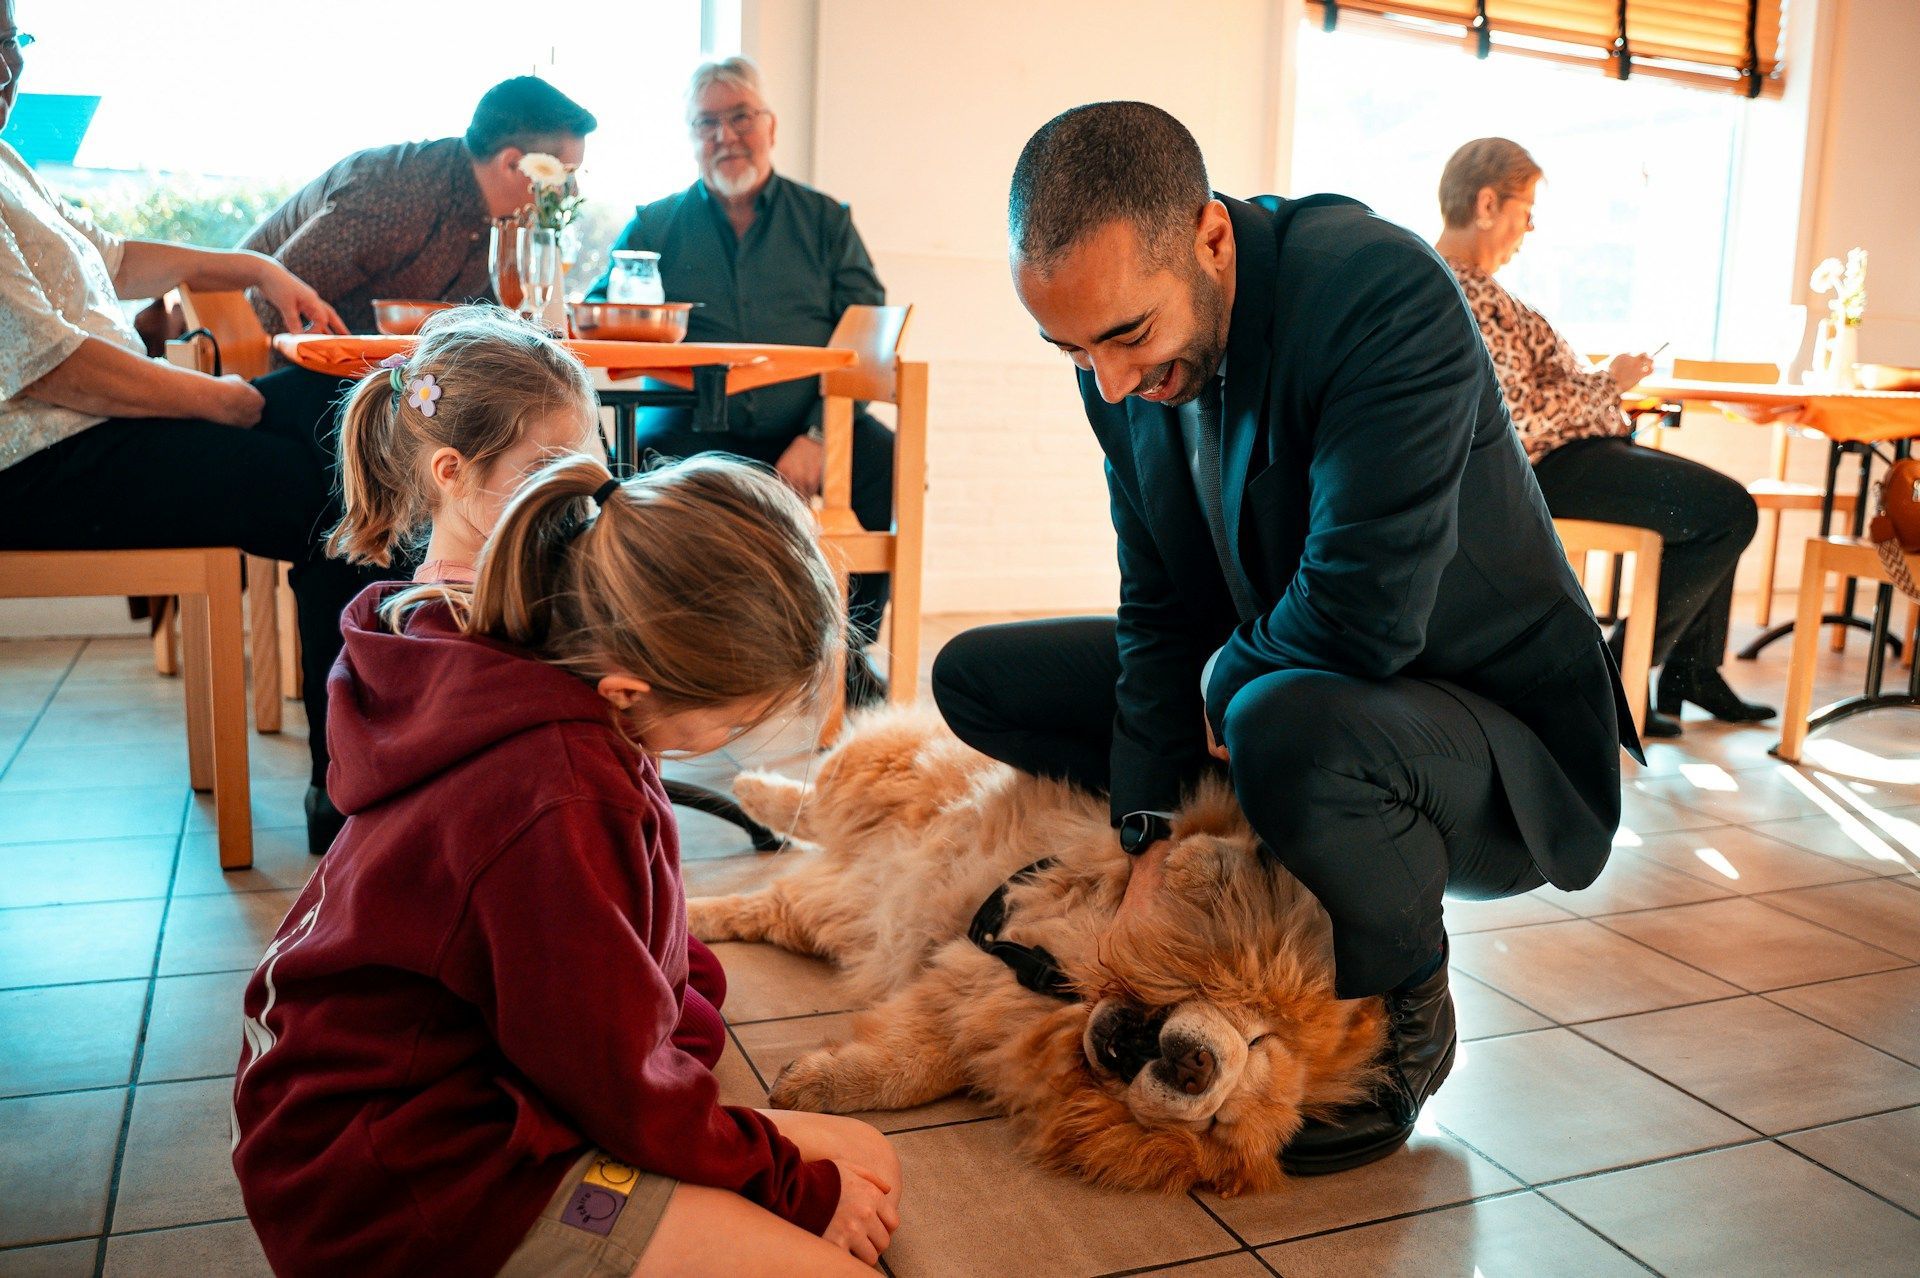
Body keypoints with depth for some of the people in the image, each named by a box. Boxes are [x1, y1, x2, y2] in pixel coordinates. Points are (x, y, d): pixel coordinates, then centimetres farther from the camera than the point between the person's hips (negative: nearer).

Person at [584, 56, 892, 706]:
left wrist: (818, 437, -14)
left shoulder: (825, 220, 11)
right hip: (694, 428, 0)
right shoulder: (654, 225, 13)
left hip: (804, 427, 0)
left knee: (891, 462, -28)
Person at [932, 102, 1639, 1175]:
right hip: (1268, 681, 7)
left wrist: (1229, 674, -14)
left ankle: (1405, 1014, -8)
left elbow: (1362, 614, -34)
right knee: (976, 677, 4)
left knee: (1285, 723, -41)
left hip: (1505, 739, -7)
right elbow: (1162, 609, -3)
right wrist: (1155, 836, -11)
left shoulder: (1384, 290, -28)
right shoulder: (1128, 363, -6)